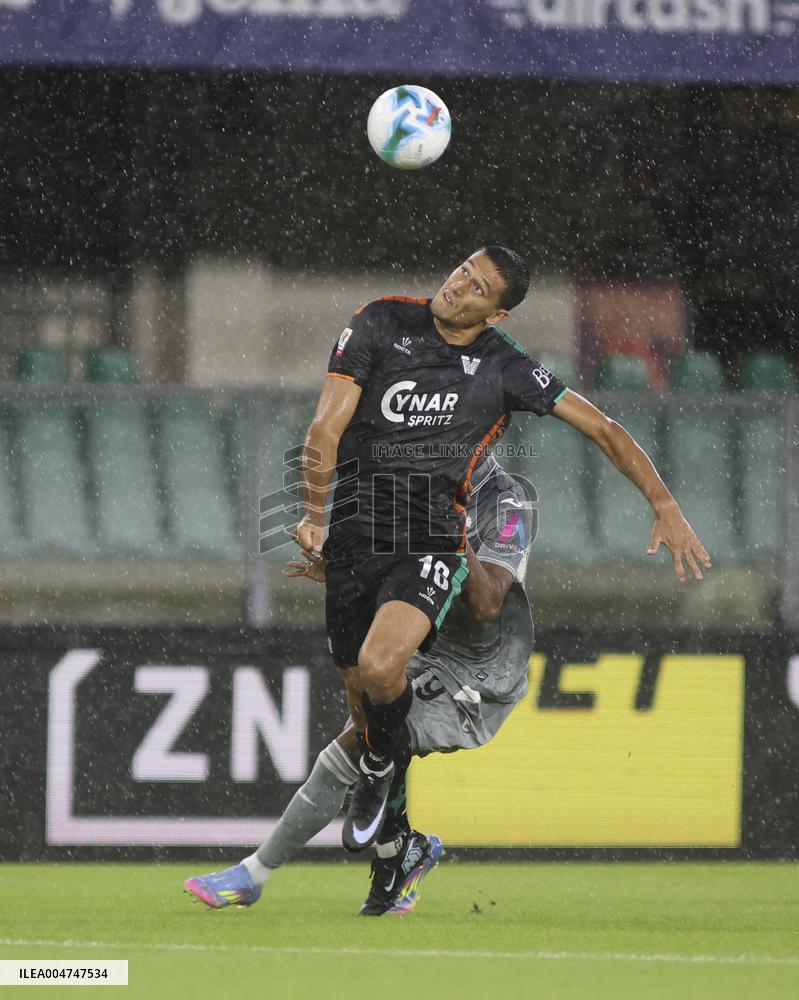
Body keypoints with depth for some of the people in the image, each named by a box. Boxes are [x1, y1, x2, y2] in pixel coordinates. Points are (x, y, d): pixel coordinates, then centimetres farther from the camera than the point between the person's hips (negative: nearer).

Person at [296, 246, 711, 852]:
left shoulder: (504, 365, 2)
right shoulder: (382, 324, 0)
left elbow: (603, 429, 8)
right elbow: (326, 429, -3)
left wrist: (666, 508, 0)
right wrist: (314, 516, -15)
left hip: (433, 535, -2)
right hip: (355, 526, 2)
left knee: (380, 665, -27)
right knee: (358, 686, 7)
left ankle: (378, 767, 5)